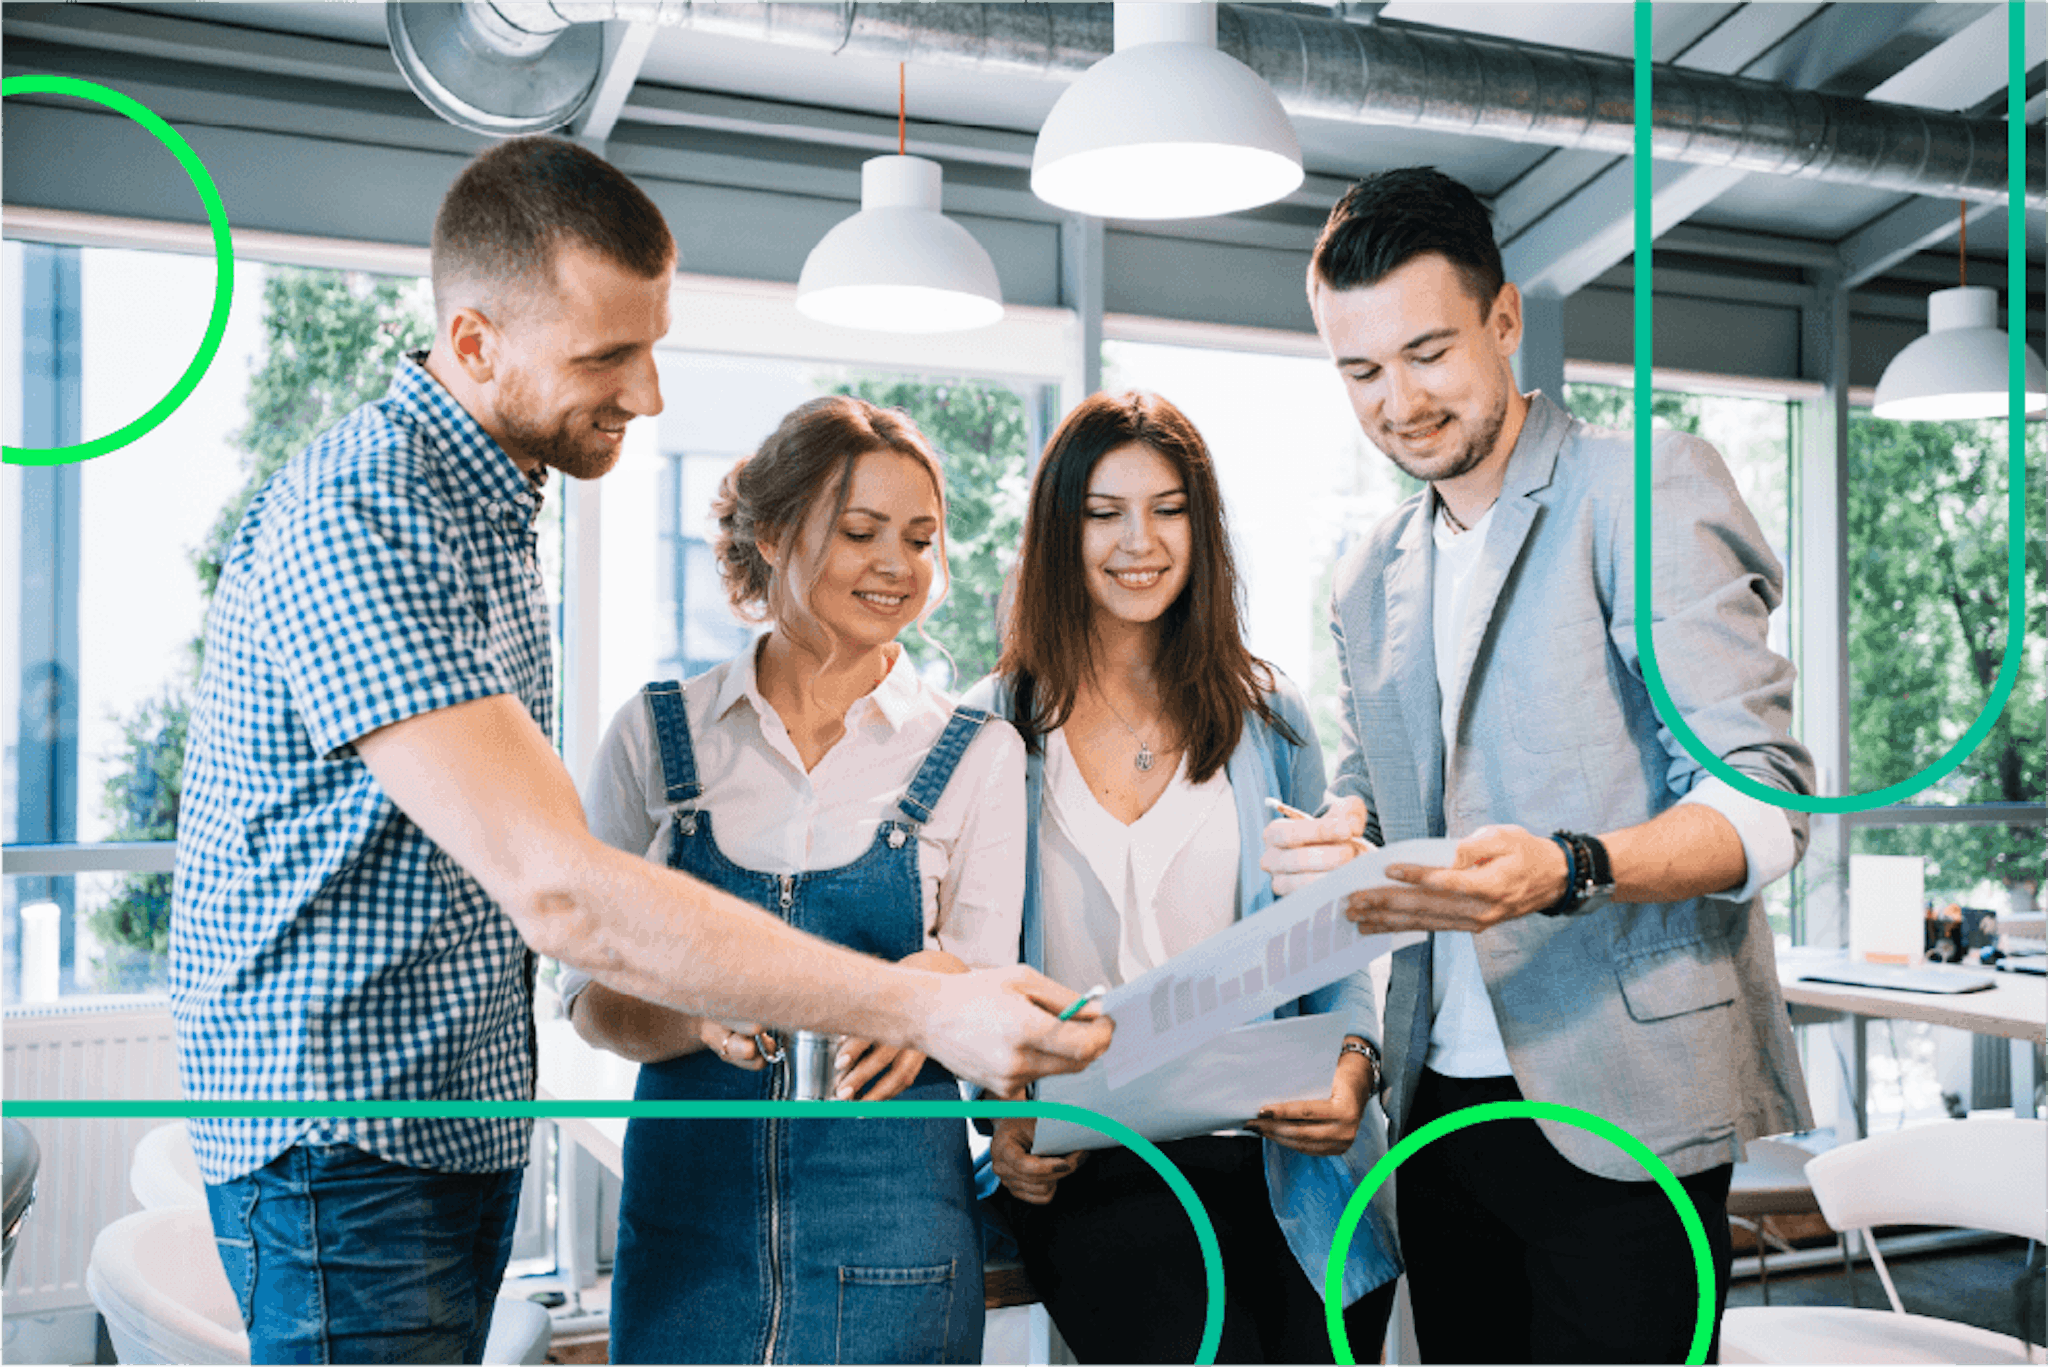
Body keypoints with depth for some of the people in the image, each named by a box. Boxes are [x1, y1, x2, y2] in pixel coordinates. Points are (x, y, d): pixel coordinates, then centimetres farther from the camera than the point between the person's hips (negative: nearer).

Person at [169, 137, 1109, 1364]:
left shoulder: (498, 502, 10)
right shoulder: (357, 514, -22)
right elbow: (556, 887, -31)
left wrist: (696, 993, 7)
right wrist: (923, 1010, -32)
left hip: (474, 1113, 9)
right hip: (347, 1135, -8)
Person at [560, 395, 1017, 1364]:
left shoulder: (977, 754, 1)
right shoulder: (655, 734, 2)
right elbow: (594, 999, 1)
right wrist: (704, 1021, -21)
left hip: (891, 1214, 0)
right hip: (685, 1193, 1)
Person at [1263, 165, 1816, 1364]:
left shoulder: (1652, 490, -5)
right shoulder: (1372, 583, 14)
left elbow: (1761, 799, -12)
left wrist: (1566, 871, -30)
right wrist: (1336, 846, -3)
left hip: (1620, 1102, -5)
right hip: (1441, 1100, 6)